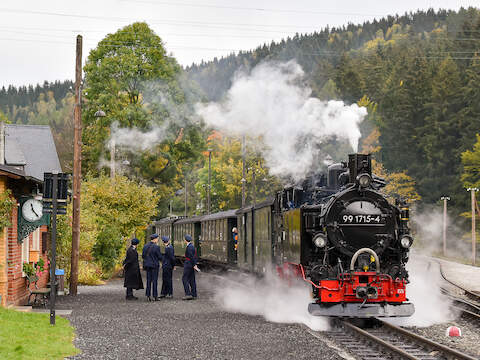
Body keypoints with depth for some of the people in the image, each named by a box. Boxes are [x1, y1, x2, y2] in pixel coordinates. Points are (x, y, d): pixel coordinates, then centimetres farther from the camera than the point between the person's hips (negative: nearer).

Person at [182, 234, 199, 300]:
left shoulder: (189, 247, -18)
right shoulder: (192, 246, 14)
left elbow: (192, 257, -20)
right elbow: (194, 257, 16)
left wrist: (194, 265, -18)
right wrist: (195, 265, 14)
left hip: (188, 264, -10)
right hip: (192, 265, 10)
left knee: (184, 279, -7)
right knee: (192, 279, 10)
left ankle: (188, 294, -12)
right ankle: (194, 295, 10)